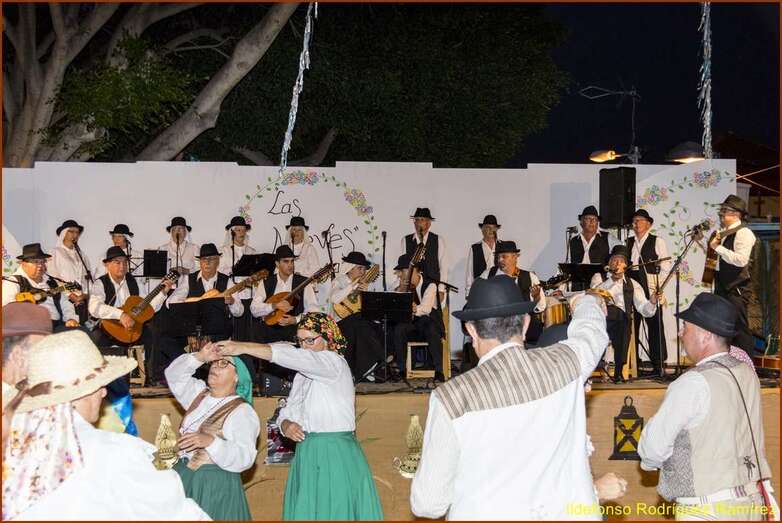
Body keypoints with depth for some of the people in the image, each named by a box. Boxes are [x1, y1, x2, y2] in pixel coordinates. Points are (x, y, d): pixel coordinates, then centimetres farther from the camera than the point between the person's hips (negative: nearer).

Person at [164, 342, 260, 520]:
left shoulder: (243, 411, -12)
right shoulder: (200, 395, 12)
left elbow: (244, 458, -21)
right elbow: (174, 375, 11)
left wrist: (210, 441, -35)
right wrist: (199, 357, -4)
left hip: (215, 484, -7)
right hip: (182, 476, 7)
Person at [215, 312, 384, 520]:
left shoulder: (335, 363, -10)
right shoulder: (303, 374, 16)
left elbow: (290, 356, -23)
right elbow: (287, 412, 18)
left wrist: (242, 347, -25)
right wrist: (286, 425, -7)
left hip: (336, 456, -7)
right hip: (307, 455, 7)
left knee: (336, 512, -5)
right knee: (305, 513, 7)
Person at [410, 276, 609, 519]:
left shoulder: (452, 398, -20)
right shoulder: (566, 361, -10)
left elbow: (428, 503, -12)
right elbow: (591, 332, 17)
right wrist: (588, 304, 40)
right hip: (568, 512, 3)